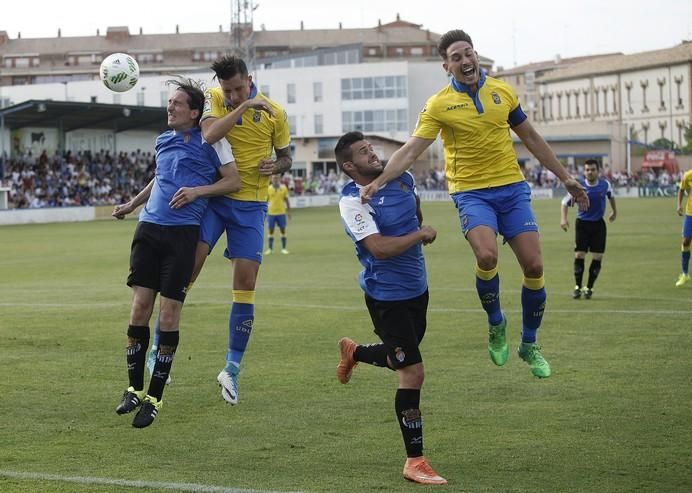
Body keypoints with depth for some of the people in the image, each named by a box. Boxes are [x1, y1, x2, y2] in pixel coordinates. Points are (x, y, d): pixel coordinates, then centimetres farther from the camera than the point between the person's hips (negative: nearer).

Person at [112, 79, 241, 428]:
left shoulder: (210, 141, 1)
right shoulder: (163, 141, 18)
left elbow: (234, 181, 1)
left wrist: (197, 191, -11)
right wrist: (132, 204, 34)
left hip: (183, 232, -5)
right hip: (149, 228, 5)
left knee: (169, 314, -5)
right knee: (140, 306, -2)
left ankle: (154, 398, 4)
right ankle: (134, 389, 10)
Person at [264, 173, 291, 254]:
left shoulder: (284, 188, 2)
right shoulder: (268, 189, 1)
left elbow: (286, 200, 7)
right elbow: (266, 201, 6)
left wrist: (289, 211, 6)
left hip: (281, 212, 0)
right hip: (271, 213, 0)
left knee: (283, 230, 2)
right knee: (271, 230, 3)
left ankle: (283, 248, 9)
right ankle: (270, 248, 10)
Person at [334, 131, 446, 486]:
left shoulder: (401, 177, 1)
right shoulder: (352, 201, -20)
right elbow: (380, 248, -29)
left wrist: (421, 225, 16)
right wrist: (421, 234, -19)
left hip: (416, 288, 8)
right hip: (386, 296, -8)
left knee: (400, 358, 24)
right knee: (412, 372, -10)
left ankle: (353, 352, 55)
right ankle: (415, 461, -1)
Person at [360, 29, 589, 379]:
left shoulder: (502, 91, 6)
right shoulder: (439, 105, -5)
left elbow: (531, 138, 16)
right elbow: (411, 150, -13)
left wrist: (565, 178, 18)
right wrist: (378, 181, -29)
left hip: (512, 189, 4)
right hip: (472, 193, -3)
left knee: (534, 265, -4)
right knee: (486, 256, -29)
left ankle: (529, 345, 18)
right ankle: (496, 325, 0)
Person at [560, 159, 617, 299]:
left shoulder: (605, 184, -5)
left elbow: (611, 196, 18)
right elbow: (564, 202, -4)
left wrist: (614, 211, 30)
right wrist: (563, 219, -18)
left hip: (598, 224, 2)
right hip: (582, 223, -2)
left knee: (597, 258, -3)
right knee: (579, 255, -8)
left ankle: (589, 288, 10)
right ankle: (578, 287, 5)